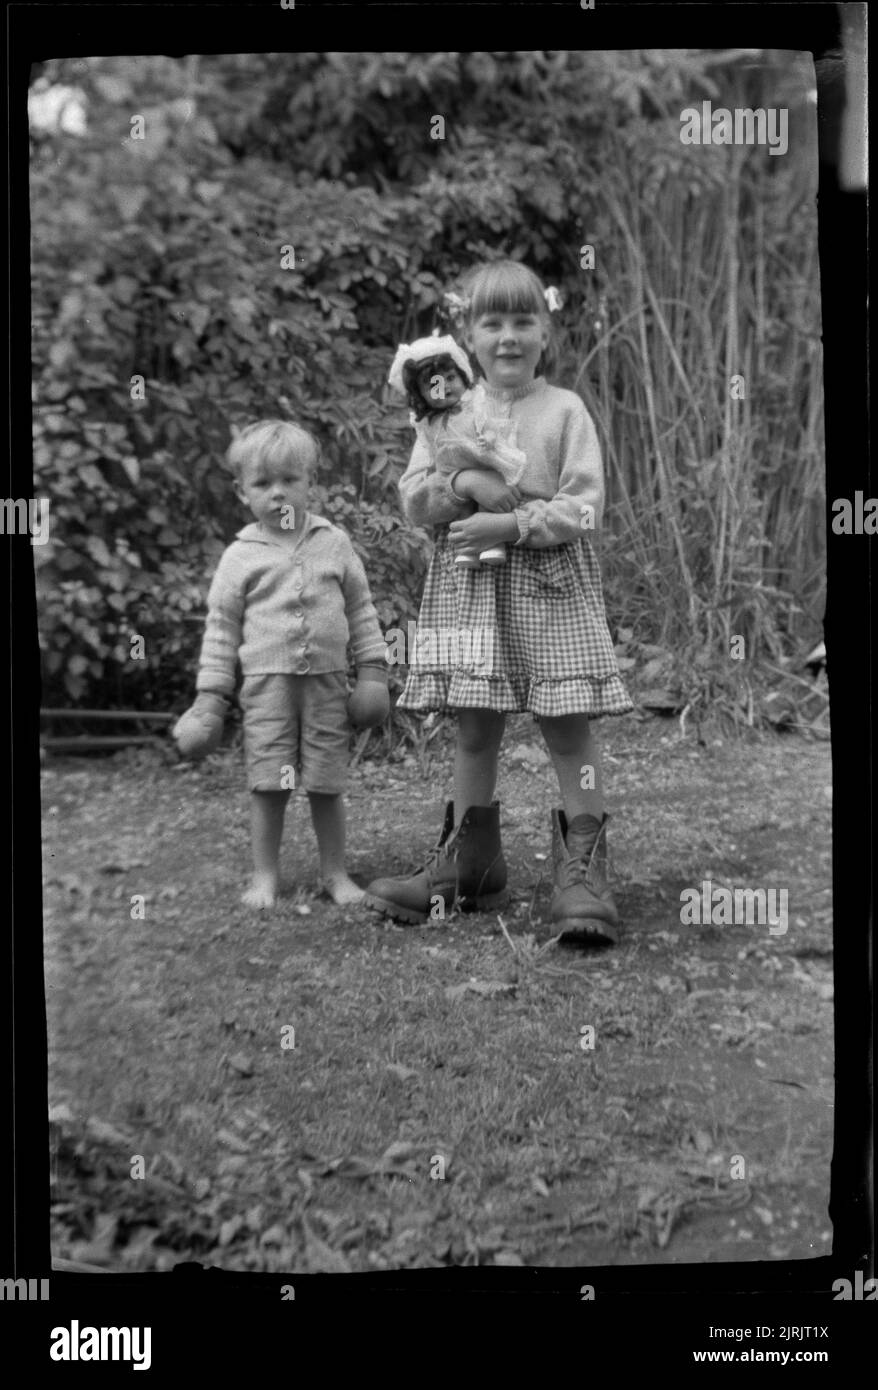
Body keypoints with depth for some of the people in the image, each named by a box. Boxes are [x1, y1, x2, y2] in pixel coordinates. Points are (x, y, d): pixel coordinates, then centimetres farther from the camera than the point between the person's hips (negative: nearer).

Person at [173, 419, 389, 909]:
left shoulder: (334, 543, 5)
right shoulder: (240, 556, 2)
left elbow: (361, 609, 10)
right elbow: (222, 628, 4)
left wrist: (373, 669, 5)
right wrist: (210, 697, 0)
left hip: (326, 681, 1)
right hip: (267, 682, -1)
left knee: (327, 785, 4)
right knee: (269, 785, 1)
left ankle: (336, 873, 18)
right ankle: (265, 876, 15)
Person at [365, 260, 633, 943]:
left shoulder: (565, 410, -1)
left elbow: (584, 506, -8)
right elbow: (412, 498, 4)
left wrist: (511, 523, -18)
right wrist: (461, 483, -15)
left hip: (552, 585, -3)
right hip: (469, 586, 3)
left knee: (570, 729, -3)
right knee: (475, 729, 10)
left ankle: (583, 874, 3)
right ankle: (469, 867, 22)